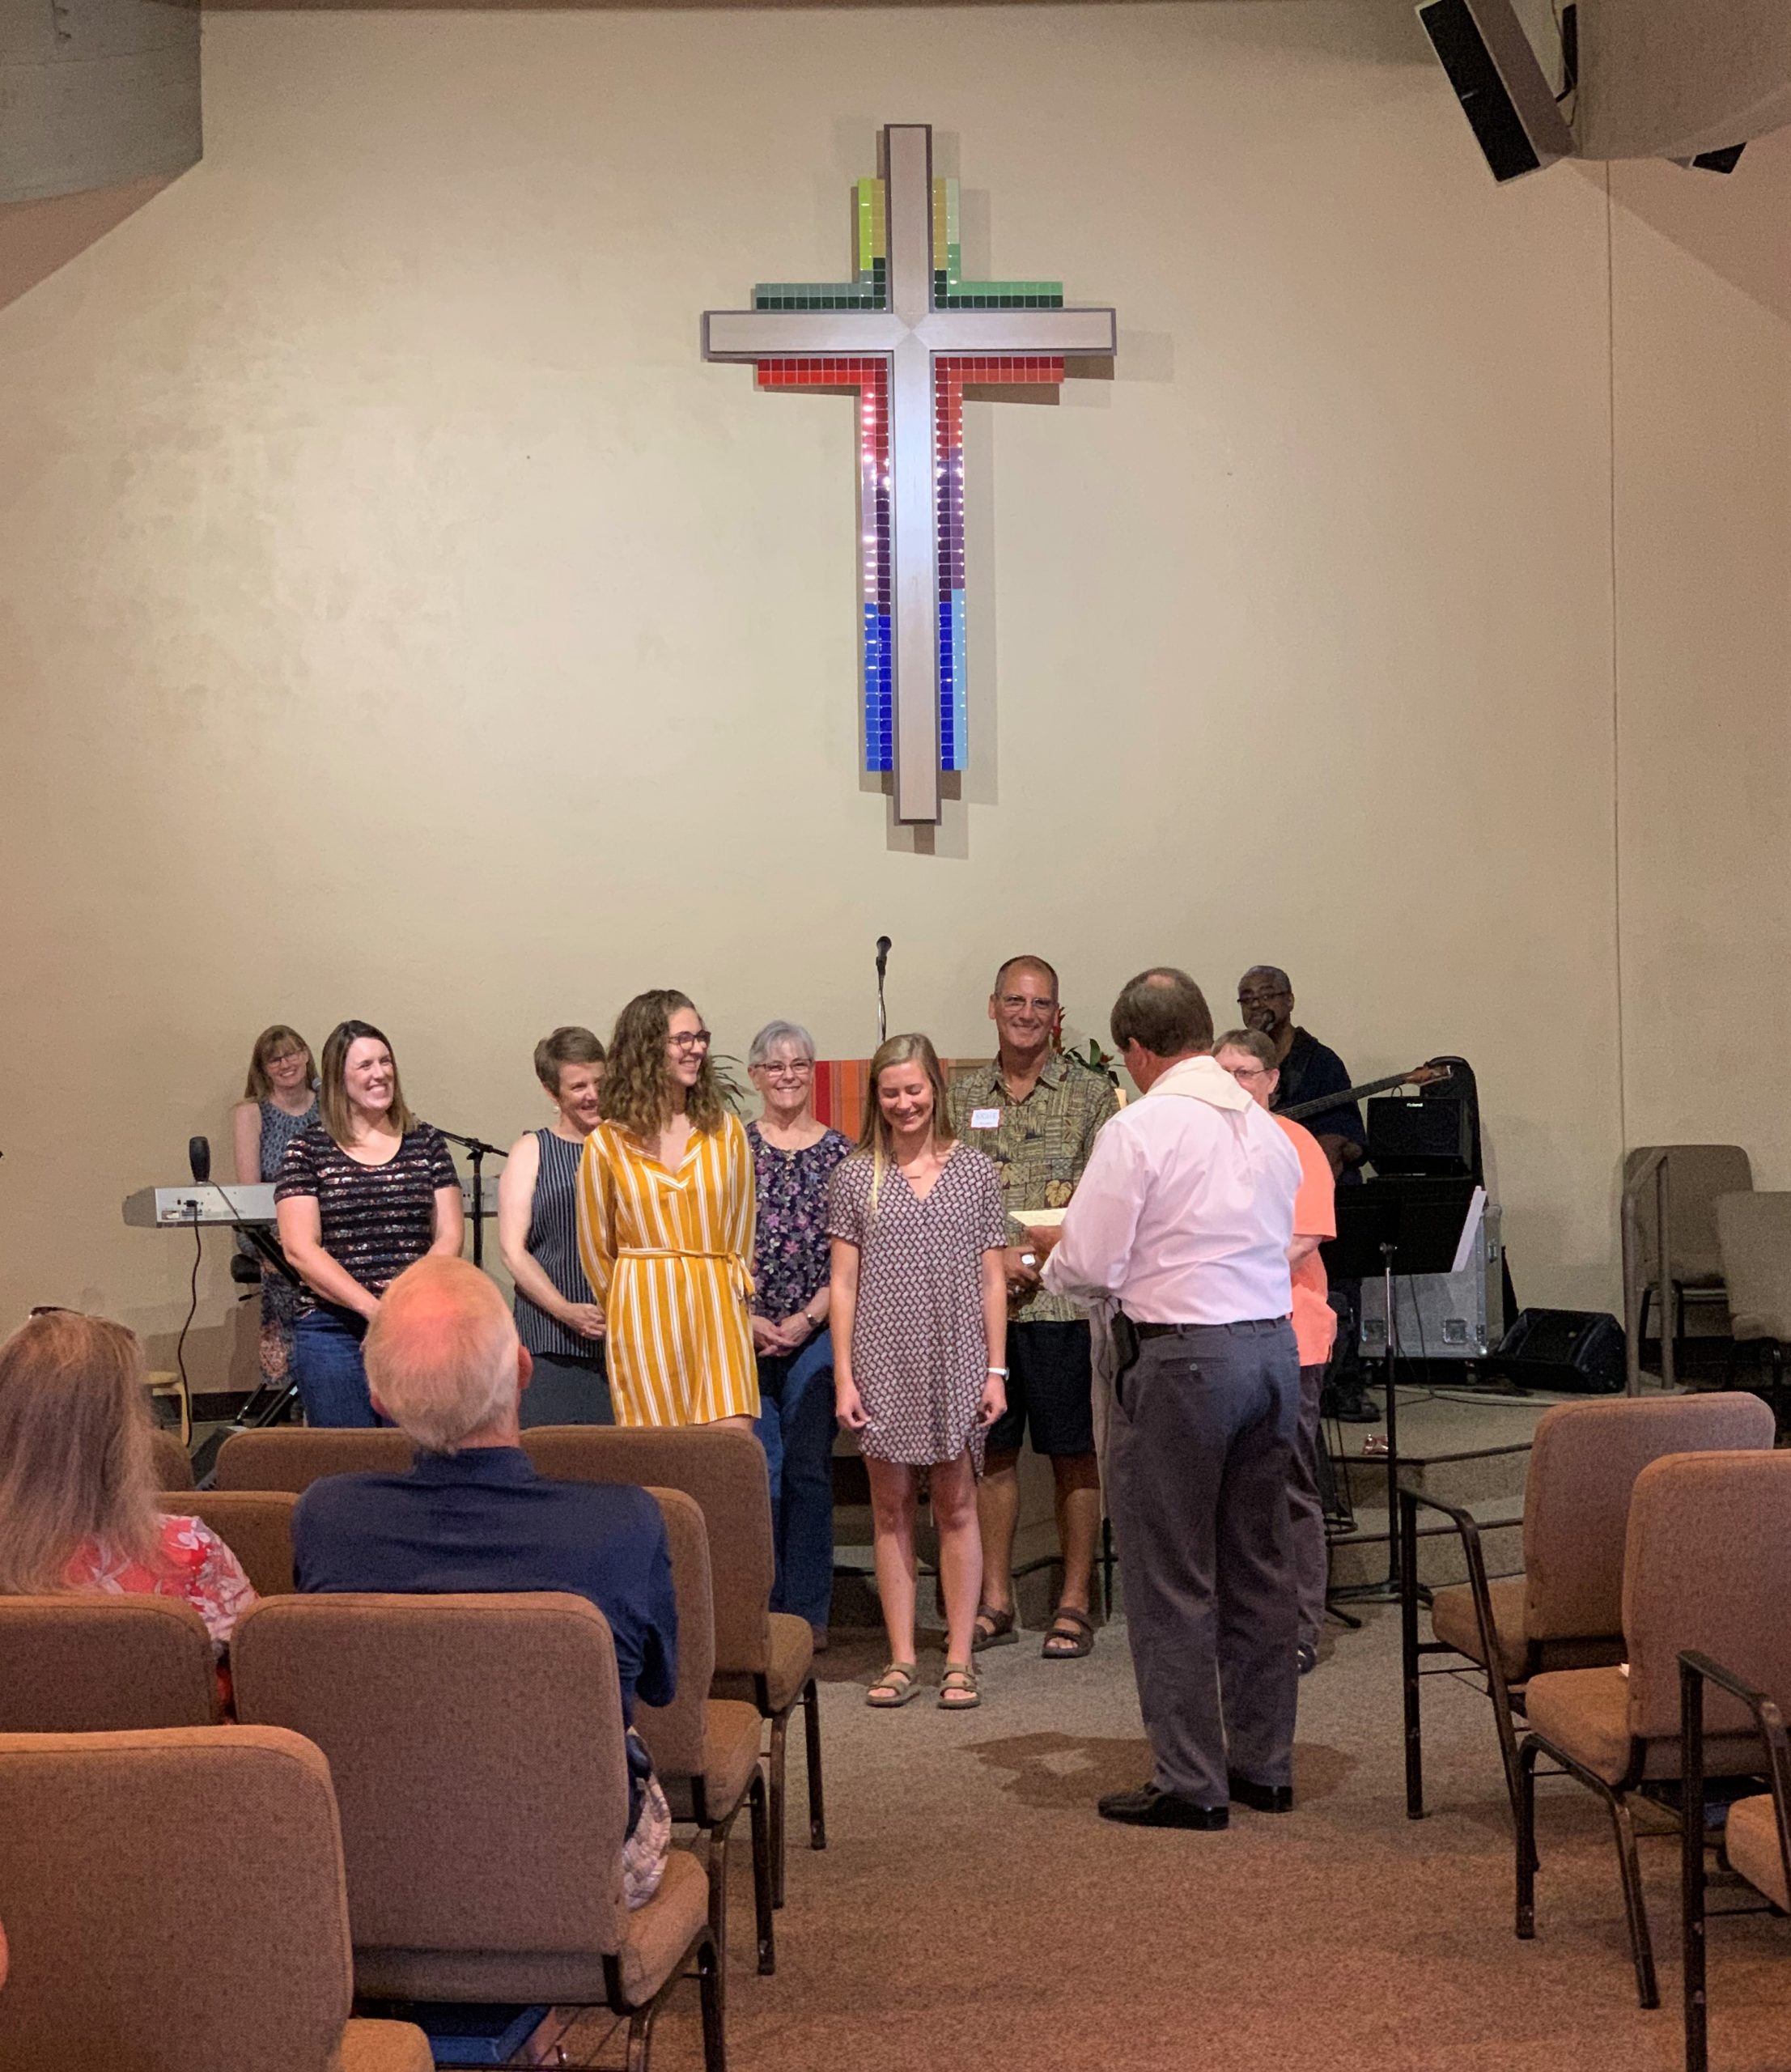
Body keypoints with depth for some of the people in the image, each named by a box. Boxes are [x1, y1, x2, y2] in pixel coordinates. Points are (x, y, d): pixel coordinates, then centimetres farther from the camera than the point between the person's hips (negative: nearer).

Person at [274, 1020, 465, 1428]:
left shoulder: (426, 1143, 10)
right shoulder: (308, 1150, 3)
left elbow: (449, 1236, 5)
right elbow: (300, 1249, -6)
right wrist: (373, 1308, -16)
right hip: (334, 1330, -2)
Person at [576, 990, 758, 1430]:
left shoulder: (725, 1129, 8)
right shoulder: (607, 1143, 2)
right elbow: (595, 1247, 11)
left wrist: (733, 1286, 12)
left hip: (717, 1309, 1)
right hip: (644, 1317, -1)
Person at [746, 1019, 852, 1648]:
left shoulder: (840, 1153, 4)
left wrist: (806, 1319, -7)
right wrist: (748, 1318, -6)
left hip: (817, 1331, 0)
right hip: (745, 1331, 0)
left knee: (809, 1470, 2)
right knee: (759, 1470, 0)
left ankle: (808, 1612, 10)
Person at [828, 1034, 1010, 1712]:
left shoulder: (975, 1172, 5)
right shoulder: (855, 1175, 5)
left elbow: (992, 1280, 5)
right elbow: (844, 1283, 3)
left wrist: (995, 1370, 0)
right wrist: (843, 1376, -2)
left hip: (955, 1364, 0)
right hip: (883, 1366, 0)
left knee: (955, 1505, 4)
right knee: (891, 1508, 5)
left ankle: (960, 1659, 10)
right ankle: (901, 1659, 12)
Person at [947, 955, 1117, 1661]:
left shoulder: (1091, 1093, 1)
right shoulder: (961, 1094, 10)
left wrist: (1042, 1255, -17)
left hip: (1063, 1298, -3)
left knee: (1073, 1452, 3)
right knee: (992, 1450, 9)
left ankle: (1075, 1602, 14)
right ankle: (995, 1600, 20)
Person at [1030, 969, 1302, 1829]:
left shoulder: (1138, 1130, -11)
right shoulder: (1267, 1129, 9)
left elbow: (1090, 1268, -12)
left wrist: (1049, 1250, 10)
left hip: (1182, 1359, -7)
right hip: (1274, 1343, 7)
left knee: (1172, 1577, 2)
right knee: (1259, 1563, 15)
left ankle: (1190, 1783, 7)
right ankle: (1265, 1764, 24)